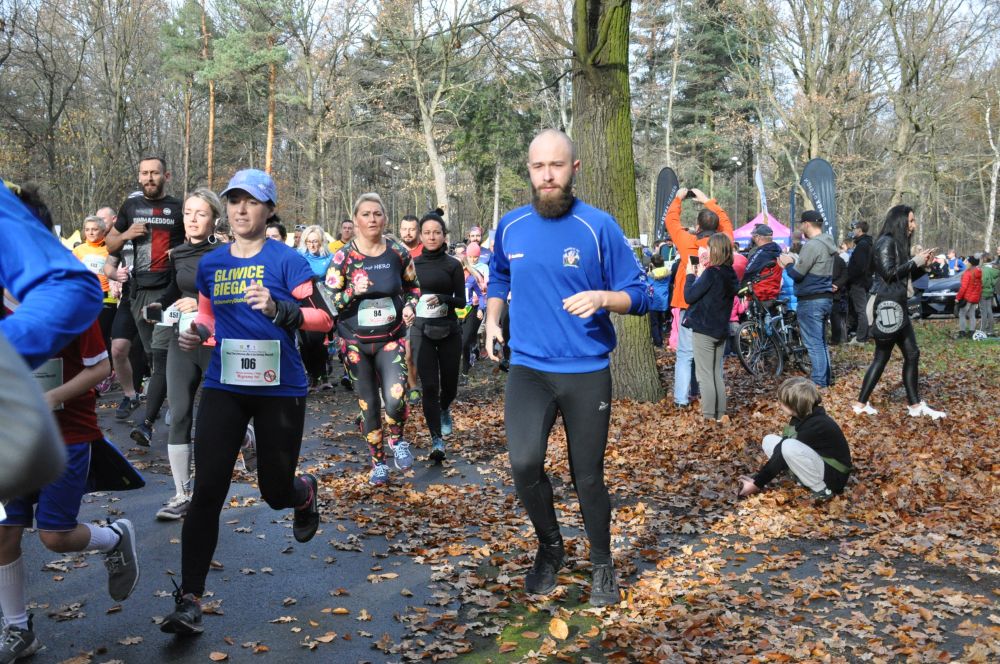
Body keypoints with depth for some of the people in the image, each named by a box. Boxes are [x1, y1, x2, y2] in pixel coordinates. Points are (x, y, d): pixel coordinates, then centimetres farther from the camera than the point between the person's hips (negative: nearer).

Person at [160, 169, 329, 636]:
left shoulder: (286, 260, -7)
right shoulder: (211, 263, 7)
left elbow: (323, 318, -13)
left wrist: (277, 308, -29)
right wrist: (196, 333, 1)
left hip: (280, 390, -3)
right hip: (223, 388, 3)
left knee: (275, 492, 8)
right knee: (207, 492, -6)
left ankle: (305, 491, 48)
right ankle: (189, 601, 4)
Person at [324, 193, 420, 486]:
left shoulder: (399, 253, -3)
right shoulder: (343, 257, -8)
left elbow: (413, 287, 13)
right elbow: (329, 302, -7)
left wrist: (410, 306, -8)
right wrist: (354, 291, -24)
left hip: (391, 338, 0)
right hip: (356, 341, 0)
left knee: (395, 399, -19)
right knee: (367, 405, 7)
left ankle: (397, 439, 14)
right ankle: (378, 463, 25)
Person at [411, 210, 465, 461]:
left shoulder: (453, 265, 1)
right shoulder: (412, 264, 4)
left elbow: (461, 301, -2)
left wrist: (442, 299, -19)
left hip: (449, 331, 0)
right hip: (421, 330, 0)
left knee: (449, 384, 8)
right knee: (429, 386, -8)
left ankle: (444, 410, 44)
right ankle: (436, 440, -2)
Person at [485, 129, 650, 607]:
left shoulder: (599, 226, -8)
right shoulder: (510, 226, 3)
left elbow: (639, 295, -5)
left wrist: (601, 298, -23)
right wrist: (492, 320, 10)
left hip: (587, 371, -2)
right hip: (527, 369, 2)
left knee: (588, 476, 8)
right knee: (524, 464, -15)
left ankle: (602, 567, 33)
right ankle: (550, 547, 15)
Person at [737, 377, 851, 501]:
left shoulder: (815, 426, -27)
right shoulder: (801, 417, -2)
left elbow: (784, 454, -24)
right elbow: (780, 454, 1)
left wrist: (757, 484, -18)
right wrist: (756, 478, -6)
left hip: (834, 476, -8)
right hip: (819, 465, 9)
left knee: (789, 448, -32)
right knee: (769, 441, -1)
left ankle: (822, 490, -13)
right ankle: (806, 480, 2)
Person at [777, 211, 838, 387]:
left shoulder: (811, 245, -18)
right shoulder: (828, 244, 13)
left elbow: (797, 274, -16)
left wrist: (788, 264, 2)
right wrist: (793, 263, 14)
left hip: (811, 300, -10)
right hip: (826, 298, 10)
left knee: (813, 343, -5)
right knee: (821, 341, 18)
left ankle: (819, 382, -3)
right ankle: (826, 378, 24)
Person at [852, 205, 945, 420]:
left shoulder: (898, 243, 16)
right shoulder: (886, 242, -11)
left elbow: (906, 277, 21)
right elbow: (889, 273, -20)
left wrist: (922, 264, 8)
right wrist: (914, 262, -11)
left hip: (896, 307, 9)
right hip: (885, 306, -9)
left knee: (912, 354, 9)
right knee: (882, 357, -3)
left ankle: (916, 405, 15)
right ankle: (860, 403, 5)